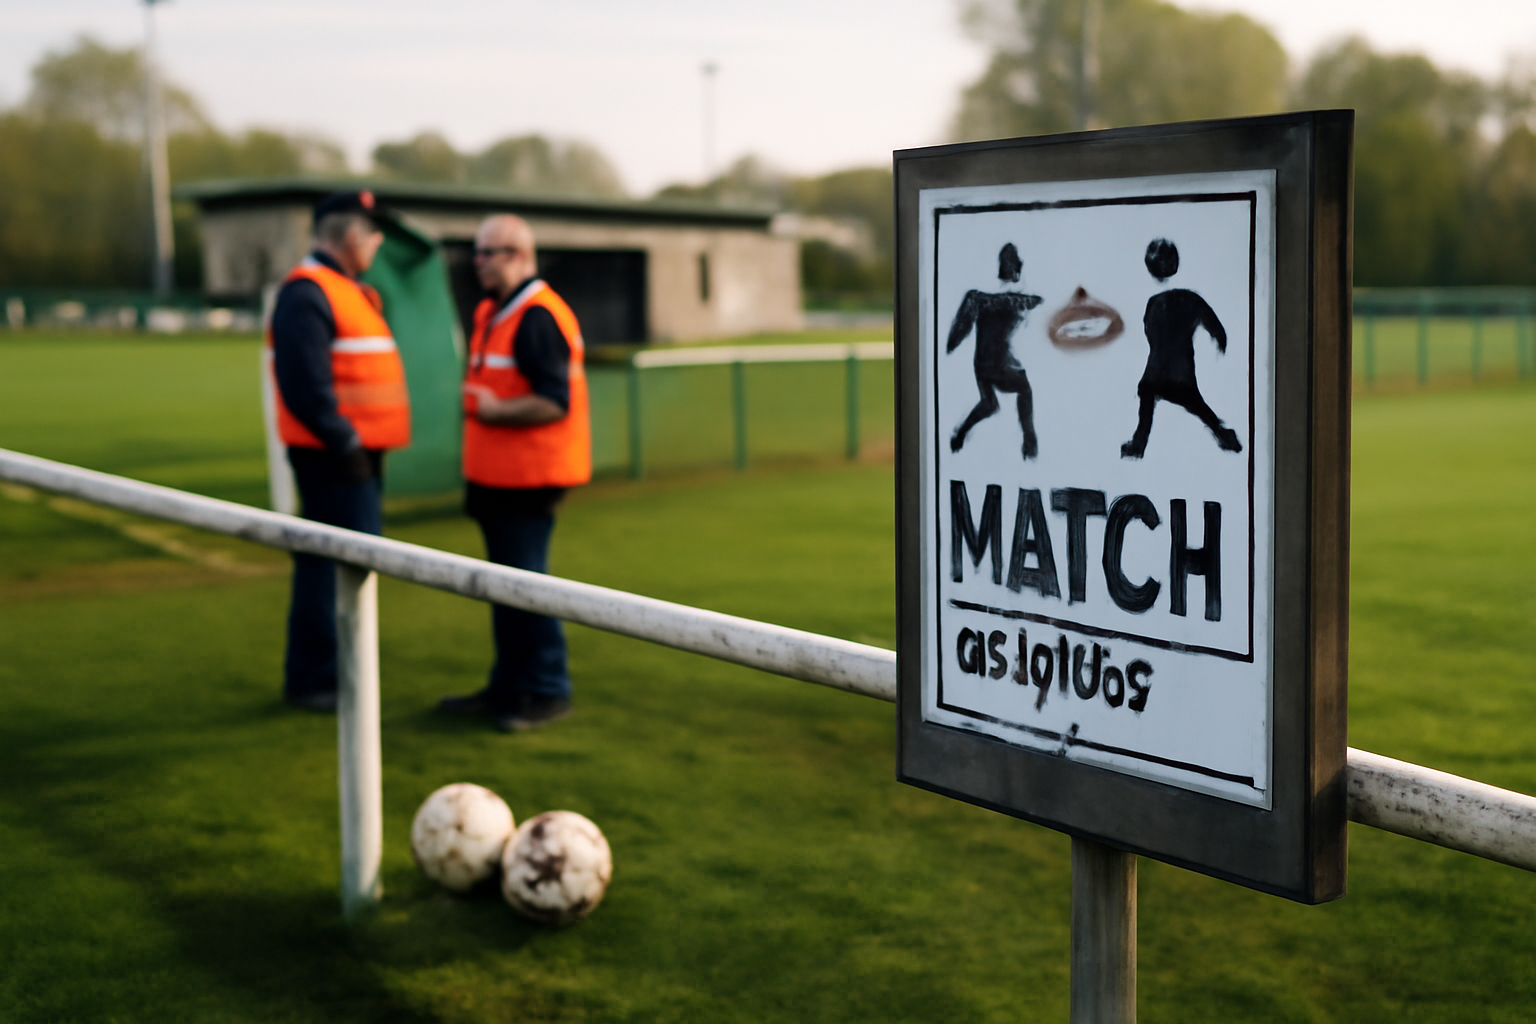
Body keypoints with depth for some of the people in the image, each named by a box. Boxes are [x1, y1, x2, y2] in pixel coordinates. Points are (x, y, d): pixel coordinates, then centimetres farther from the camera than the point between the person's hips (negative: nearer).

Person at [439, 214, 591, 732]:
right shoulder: (493, 313, 15)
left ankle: (547, 690, 4)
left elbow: (554, 403, -24)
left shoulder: (537, 318, -16)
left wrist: (494, 411, -16)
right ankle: (508, 687, 24)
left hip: (528, 479, -10)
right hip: (499, 476, 10)